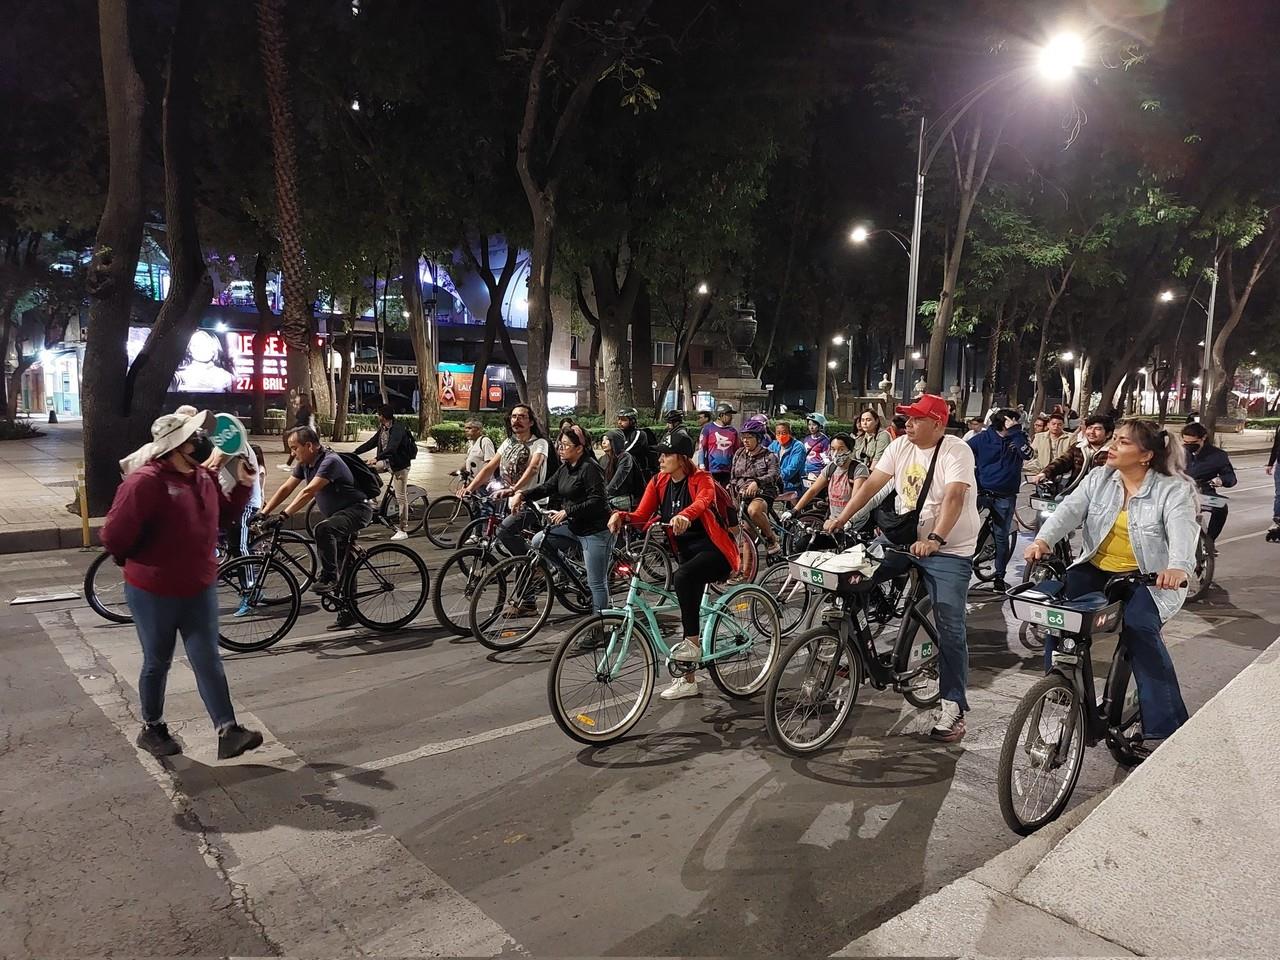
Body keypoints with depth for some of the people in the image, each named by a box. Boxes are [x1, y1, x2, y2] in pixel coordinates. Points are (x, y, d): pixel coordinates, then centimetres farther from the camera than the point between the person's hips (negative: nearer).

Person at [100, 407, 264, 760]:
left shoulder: (204, 477, 1)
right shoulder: (146, 482, -23)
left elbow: (224, 513, 16)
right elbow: (114, 536, -20)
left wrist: (244, 484, 0)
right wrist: (138, 562, -2)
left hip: (199, 590, 6)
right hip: (153, 593, -5)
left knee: (208, 661, 3)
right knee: (157, 662, 12)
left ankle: (228, 732, 3)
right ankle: (151, 729, 33)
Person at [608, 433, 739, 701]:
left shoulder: (701, 479, -13)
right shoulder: (659, 483, 3)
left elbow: (704, 499, -36)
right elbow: (642, 515, -6)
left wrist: (685, 515, -57)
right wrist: (621, 516, -27)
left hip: (713, 550, -6)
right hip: (685, 551, 7)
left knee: (682, 577, -35)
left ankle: (692, 643, -22)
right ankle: (688, 680, 19)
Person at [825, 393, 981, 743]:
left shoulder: (956, 450, -15)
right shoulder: (900, 446, 4)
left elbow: (954, 497, -28)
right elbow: (872, 483, 0)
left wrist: (934, 539, -42)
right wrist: (841, 517, -11)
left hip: (949, 550, -6)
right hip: (904, 540, 6)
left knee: (950, 628, -8)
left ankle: (953, 705, 2)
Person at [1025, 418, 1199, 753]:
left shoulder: (1173, 489, -8)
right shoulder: (1098, 479, 4)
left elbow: (1182, 530, -24)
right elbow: (1069, 509, -10)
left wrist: (1178, 566, -45)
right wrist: (1043, 539, -29)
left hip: (1146, 577, -4)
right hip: (1095, 569, 4)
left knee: (1140, 628, -26)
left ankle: (1165, 726, -14)